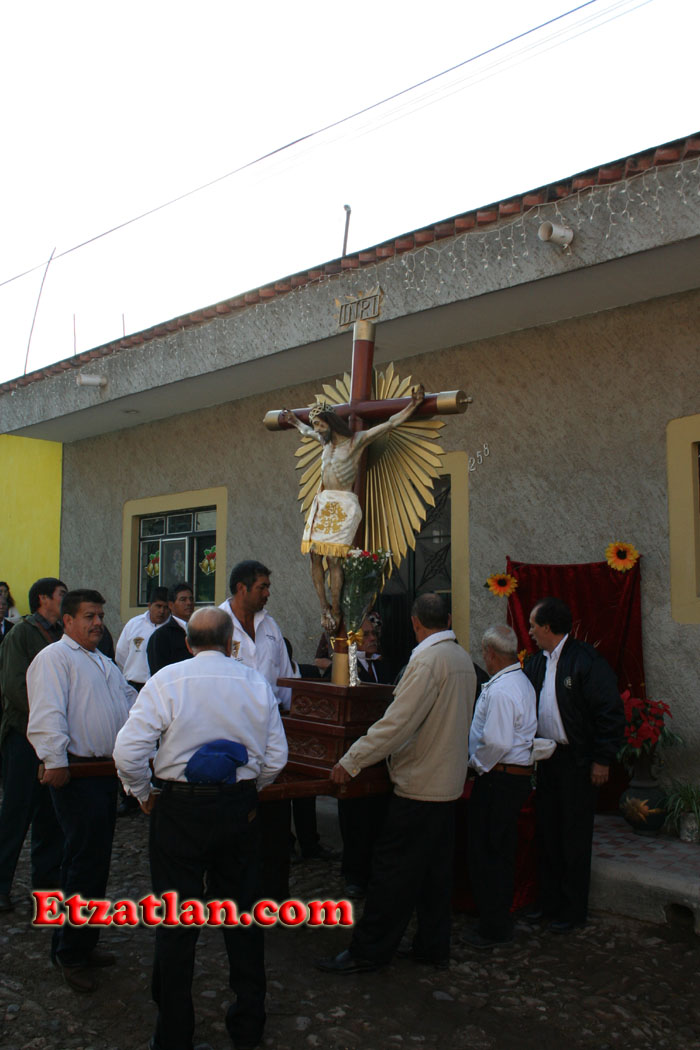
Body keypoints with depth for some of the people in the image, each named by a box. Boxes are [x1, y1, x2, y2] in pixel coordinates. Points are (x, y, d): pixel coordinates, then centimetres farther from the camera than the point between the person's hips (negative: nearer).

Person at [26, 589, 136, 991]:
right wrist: (55, 761, -27)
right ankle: (69, 954, 10)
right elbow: (48, 714, -20)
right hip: (78, 774, -9)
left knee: (97, 861, 16)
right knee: (85, 863, -4)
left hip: (107, 772, 9)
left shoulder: (105, 664, 21)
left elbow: (132, 702, 30)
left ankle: (84, 943, 29)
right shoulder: (54, 658, -9)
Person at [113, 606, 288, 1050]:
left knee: (176, 924, 10)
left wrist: (145, 795, 4)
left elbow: (128, 751, -13)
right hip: (239, 809, 3)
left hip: (180, 809, -2)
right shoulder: (257, 683, -3)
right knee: (242, 913, 17)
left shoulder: (167, 680, -10)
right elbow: (276, 756, 0)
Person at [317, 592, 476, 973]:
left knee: (393, 869, 0)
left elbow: (397, 722, -23)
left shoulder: (427, 659, -19)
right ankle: (433, 946, 26)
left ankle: (367, 950, 10)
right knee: (435, 867, 16)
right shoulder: (463, 657, 8)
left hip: (419, 783, -9)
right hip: (448, 781, 9)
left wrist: (351, 761, -18)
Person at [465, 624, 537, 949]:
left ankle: (493, 927, 11)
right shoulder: (523, 682, 10)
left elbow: (497, 742, -28)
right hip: (520, 775, 10)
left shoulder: (500, 691, -21)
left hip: (498, 779, -10)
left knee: (485, 853, 1)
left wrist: (475, 763, -11)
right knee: (502, 851, 19)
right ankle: (501, 919, 30)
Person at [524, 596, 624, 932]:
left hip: (577, 762, -7)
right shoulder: (536, 662, 8)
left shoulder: (587, 661, -15)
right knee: (546, 832, 14)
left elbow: (611, 713, -15)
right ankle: (549, 900, 29)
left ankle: (573, 909, 19)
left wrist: (602, 760, -15)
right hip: (546, 758, 7)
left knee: (575, 837, 5)